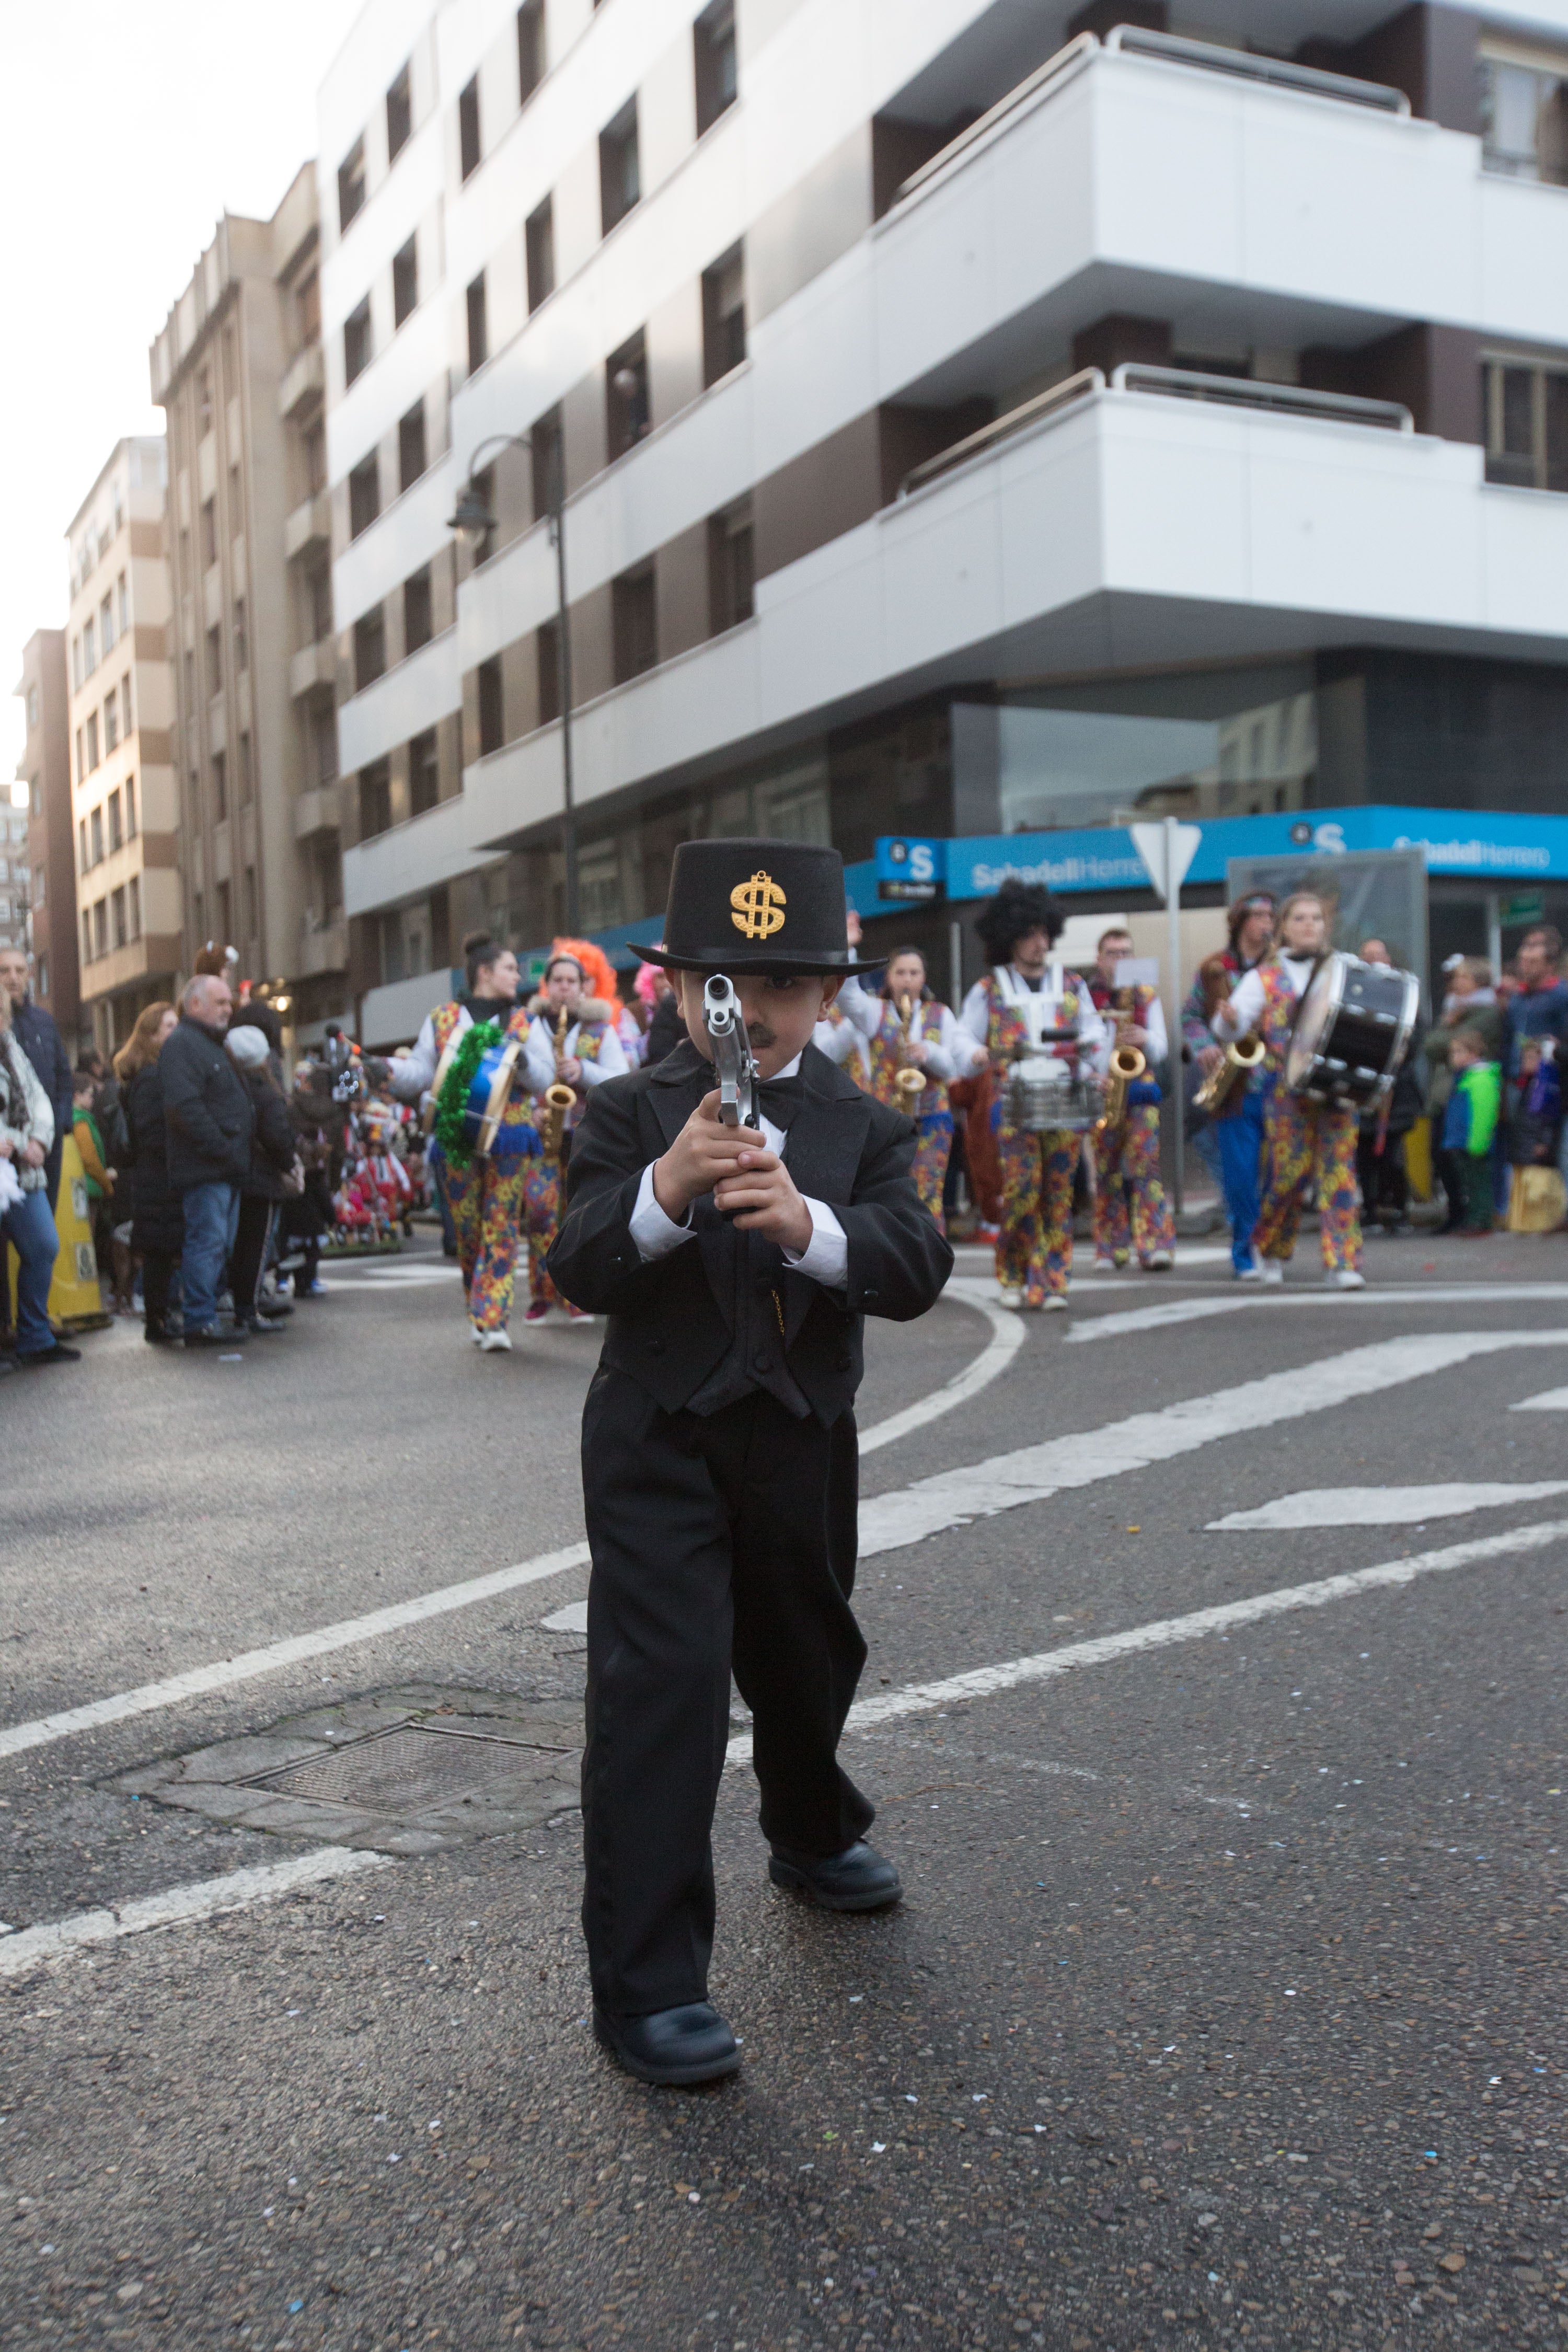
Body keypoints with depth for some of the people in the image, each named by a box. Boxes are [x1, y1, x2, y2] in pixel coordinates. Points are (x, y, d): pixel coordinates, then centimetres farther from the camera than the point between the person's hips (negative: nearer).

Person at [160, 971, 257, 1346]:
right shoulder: (181, 1043, -10)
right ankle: (200, 1322, -7)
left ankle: (208, 1315, 17)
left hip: (225, 1167, 10)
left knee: (221, 1244, 11)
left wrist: (240, 1150, 16)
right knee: (207, 1242, -10)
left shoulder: (212, 1044, 24)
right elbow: (185, 1105, -22)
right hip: (205, 1167, -10)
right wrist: (222, 1149, -20)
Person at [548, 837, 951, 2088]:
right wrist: (667, 1189, -37)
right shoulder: (630, 1112, -6)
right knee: (660, 1681, -11)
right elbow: (581, 1271, -18)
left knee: (806, 1657, 22)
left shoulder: (866, 1127, -1)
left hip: (803, 1442, 3)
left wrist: (805, 1221, -37)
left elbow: (917, 1267, -17)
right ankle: (647, 1983, -1)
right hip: (660, 1443, -3)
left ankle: (814, 1838, 52)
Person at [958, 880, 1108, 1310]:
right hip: (1013, 1103, -2)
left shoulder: (1071, 986, 16)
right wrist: (978, 1057, -12)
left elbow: (1095, 1040, 18)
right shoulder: (987, 991, 10)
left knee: (1058, 1192, -1)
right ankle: (1013, 1275, 3)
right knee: (1023, 1187, -13)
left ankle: (1050, 1283, 4)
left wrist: (1092, 1058, -4)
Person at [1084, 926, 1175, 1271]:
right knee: (1107, 1171, 2)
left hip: (1140, 1089, 0)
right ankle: (1112, 1248, 11)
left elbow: (1161, 1051, 8)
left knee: (1145, 1164, -13)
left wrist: (1145, 1039, -15)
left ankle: (1157, 1246, -18)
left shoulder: (1147, 996, 12)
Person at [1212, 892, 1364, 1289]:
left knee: (1339, 1170, -8)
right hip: (1287, 1088, -1)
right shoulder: (1264, 977, 10)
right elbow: (1227, 1029, 0)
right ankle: (1271, 1250, 20)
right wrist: (1229, 1020, -24)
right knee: (1292, 1170, -6)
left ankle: (1342, 1264, -9)